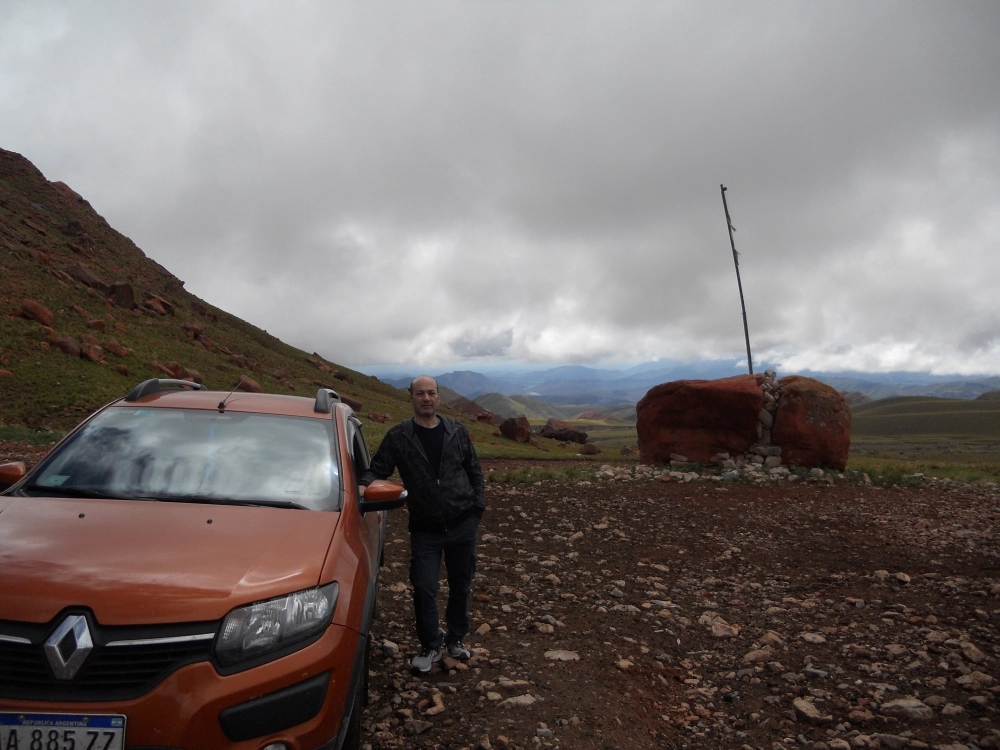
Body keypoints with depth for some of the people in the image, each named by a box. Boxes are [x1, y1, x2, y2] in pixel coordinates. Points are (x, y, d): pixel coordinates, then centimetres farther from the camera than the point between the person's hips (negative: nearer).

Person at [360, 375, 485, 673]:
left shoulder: (457, 432, 1)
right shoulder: (398, 436, -5)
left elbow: (474, 472, 9)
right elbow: (378, 468, -2)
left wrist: (476, 509, 4)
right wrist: (365, 484, -24)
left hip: (462, 525, 2)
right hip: (424, 529, -2)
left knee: (461, 586, 14)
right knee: (424, 590, -2)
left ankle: (455, 639, 35)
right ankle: (431, 646, 21)